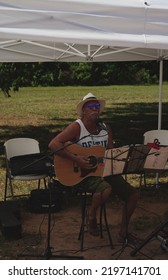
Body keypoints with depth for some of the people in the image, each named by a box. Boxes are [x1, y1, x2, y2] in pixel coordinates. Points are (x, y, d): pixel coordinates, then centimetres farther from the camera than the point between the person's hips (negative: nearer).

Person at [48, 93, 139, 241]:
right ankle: (92, 218, -4)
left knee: (133, 195, -6)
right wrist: (76, 159, -27)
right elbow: (53, 144, -22)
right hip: (82, 173, -6)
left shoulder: (106, 129, 9)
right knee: (106, 189, -35)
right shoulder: (77, 127, -11)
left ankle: (123, 231, 14)